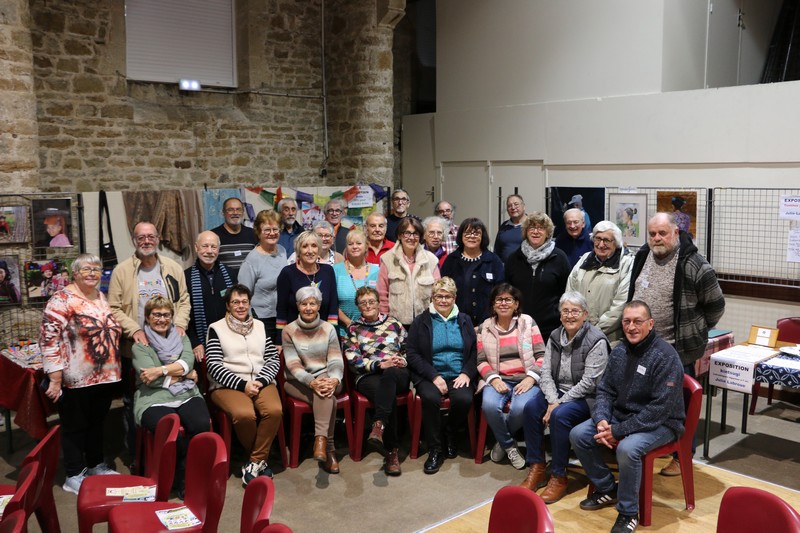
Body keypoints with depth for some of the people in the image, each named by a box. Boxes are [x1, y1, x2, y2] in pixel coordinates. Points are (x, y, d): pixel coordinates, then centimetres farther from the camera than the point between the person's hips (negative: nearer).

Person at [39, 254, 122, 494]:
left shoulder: (101, 297, 11)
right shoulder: (61, 300, -14)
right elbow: (49, 339, -17)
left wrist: (113, 370, 17)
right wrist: (55, 378, -19)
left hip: (105, 376, 7)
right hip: (76, 380, -7)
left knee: (97, 423, 19)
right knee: (75, 427, 7)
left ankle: (96, 465, 34)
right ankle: (74, 476, 19)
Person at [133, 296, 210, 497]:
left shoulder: (181, 337, 20)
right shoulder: (140, 344, 7)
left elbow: (188, 361, 0)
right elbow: (150, 379, -7)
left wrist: (161, 370, -14)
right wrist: (185, 374, -1)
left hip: (186, 395, 3)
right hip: (154, 399, -3)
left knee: (202, 425, -28)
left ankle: (187, 474, -6)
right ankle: (183, 478, -5)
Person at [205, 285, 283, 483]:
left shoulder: (260, 326, 17)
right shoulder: (216, 329, 6)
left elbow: (274, 360, 12)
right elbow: (214, 365, -4)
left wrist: (260, 382, -7)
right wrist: (242, 384, -13)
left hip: (261, 382, 3)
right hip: (228, 385, -3)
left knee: (274, 410, -29)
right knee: (245, 414, -34)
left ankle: (254, 462, -13)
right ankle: (260, 459, -6)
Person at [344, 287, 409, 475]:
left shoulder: (394, 324, 17)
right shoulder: (353, 328, 13)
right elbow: (353, 359, 1)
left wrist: (403, 360, -7)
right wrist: (380, 364, -13)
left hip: (398, 374, 1)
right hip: (368, 376, -1)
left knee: (389, 374, -39)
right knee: (389, 396, -35)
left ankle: (379, 425, -46)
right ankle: (392, 451, -30)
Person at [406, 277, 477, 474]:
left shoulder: (464, 321, 16)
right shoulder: (421, 321, 8)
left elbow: (474, 352, 10)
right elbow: (411, 354, -1)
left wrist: (466, 374, -9)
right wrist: (434, 376, -13)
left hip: (459, 376, 1)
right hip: (430, 376, -1)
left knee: (464, 399, -31)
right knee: (430, 398, -34)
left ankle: (451, 435, 1)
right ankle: (435, 449, -16)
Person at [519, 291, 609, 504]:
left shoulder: (596, 341, -14)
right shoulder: (555, 336, 5)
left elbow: (588, 382, -19)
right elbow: (545, 373, 1)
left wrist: (559, 403, -20)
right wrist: (552, 400, -17)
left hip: (586, 398, -6)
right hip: (558, 393, 6)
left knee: (560, 415, -32)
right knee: (530, 408, -20)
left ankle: (559, 477, -17)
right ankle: (537, 469, -9)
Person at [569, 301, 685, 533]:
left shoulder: (665, 356, -20)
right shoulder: (619, 352, 2)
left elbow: (660, 408, -25)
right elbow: (605, 390, 7)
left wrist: (618, 431, -24)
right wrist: (601, 420, -15)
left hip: (659, 423, -7)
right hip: (620, 415, 7)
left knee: (627, 448, -34)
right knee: (578, 435, -7)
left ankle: (628, 512, -11)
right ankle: (606, 489, 14)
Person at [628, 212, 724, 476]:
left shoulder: (693, 264, -16)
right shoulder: (642, 257, 4)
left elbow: (715, 305, -7)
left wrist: (696, 330, 0)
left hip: (678, 348, -6)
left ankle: (682, 457, 21)